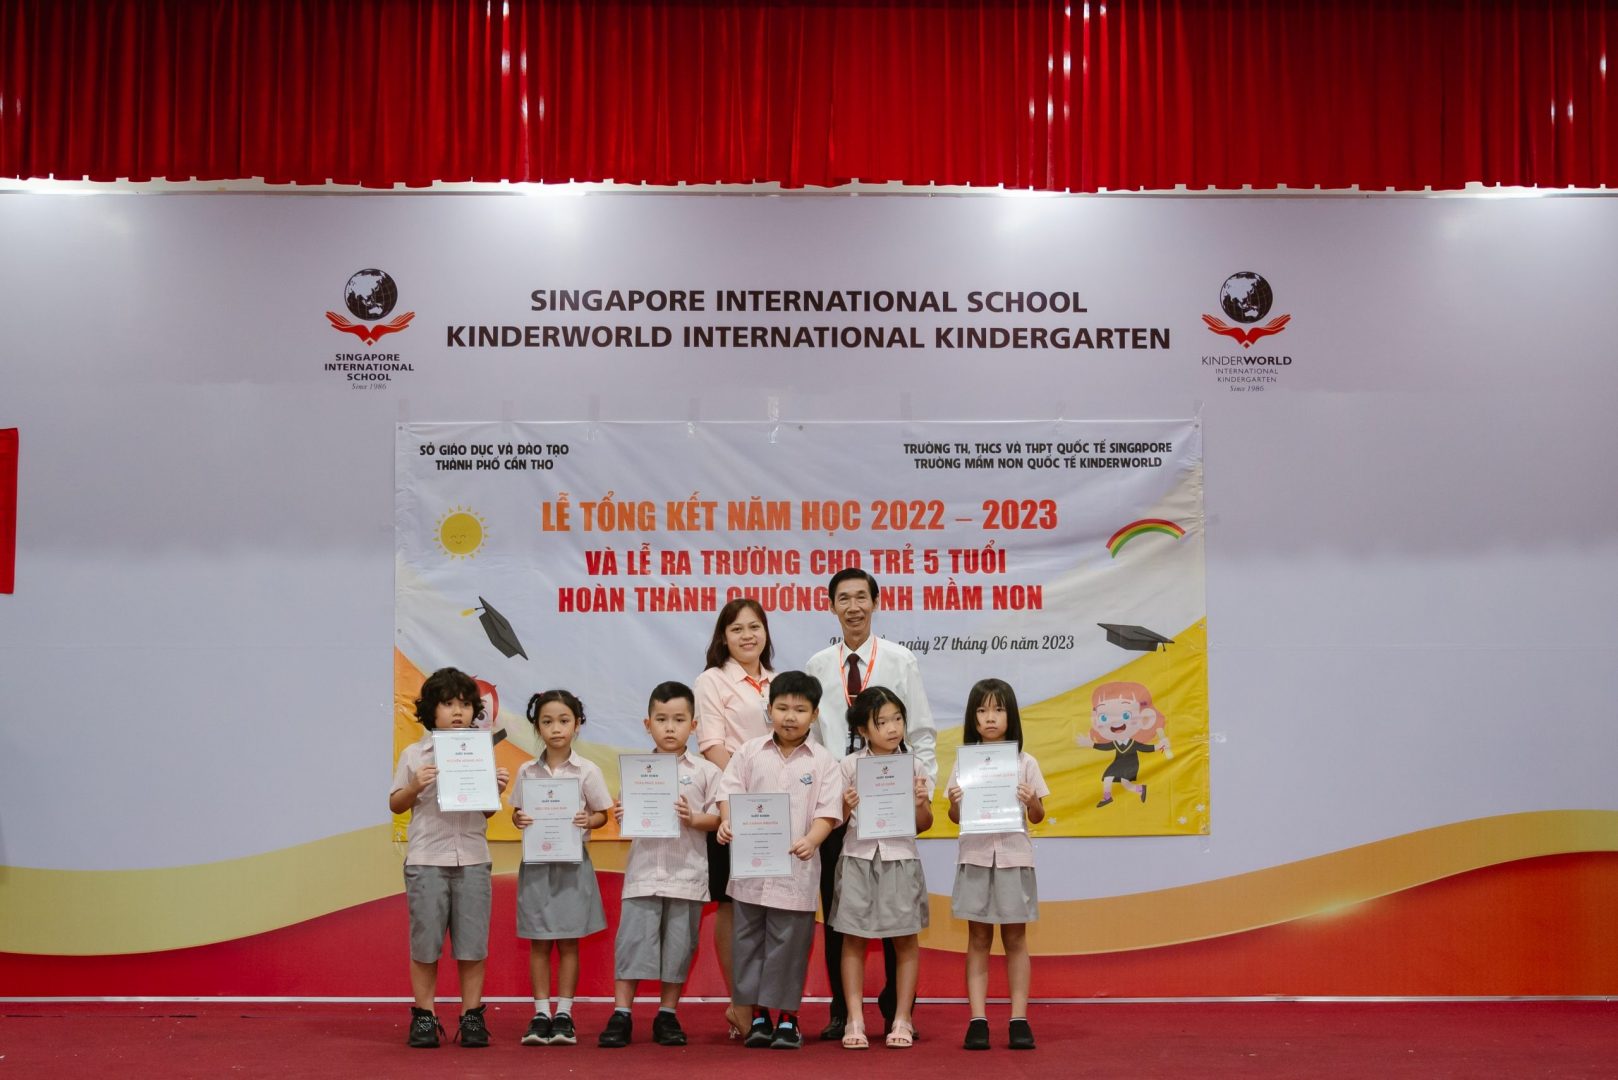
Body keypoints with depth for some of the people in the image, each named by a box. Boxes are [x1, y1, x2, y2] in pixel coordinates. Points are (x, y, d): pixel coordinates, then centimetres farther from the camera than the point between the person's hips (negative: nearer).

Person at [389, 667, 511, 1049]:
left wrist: (496, 790, -6)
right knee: (425, 942, 3)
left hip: (472, 859, 2)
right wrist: (415, 786, -11)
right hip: (426, 859, -2)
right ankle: (423, 1016, 14)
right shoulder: (414, 755, 2)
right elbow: (395, 805, 7)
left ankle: (472, 1016, 12)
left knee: (472, 943, 3)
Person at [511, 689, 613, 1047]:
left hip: (572, 861, -2)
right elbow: (516, 812, 10)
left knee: (568, 942, 3)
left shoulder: (587, 771, -2)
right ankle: (541, 1013, 11)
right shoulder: (527, 772, 4)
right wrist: (519, 820, -12)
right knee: (538, 942, 4)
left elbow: (602, 814, 2)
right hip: (536, 861, 2)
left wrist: (587, 821, -19)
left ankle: (564, 1014, 11)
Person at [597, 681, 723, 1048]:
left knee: (679, 944, 5)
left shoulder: (705, 771, 4)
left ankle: (667, 1015, 16)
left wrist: (693, 819, -16)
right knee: (632, 940, -4)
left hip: (686, 873, 0)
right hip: (644, 870, 1)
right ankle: (621, 1015, 0)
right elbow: (629, 816, 10)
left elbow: (718, 818, 2)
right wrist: (620, 818, -12)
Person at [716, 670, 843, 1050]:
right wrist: (727, 823, -17)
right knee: (749, 941, 8)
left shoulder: (823, 761, 0)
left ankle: (788, 1018, 15)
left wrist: (810, 840, -23)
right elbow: (731, 792, 2)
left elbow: (827, 812, -6)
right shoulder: (750, 752, 5)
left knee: (789, 945, 3)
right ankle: (758, 1015, 20)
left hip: (796, 869, -2)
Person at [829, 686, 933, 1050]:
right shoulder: (849, 765, 0)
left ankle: (902, 1019, 13)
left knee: (905, 939, 4)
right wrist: (845, 807, -15)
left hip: (899, 857, 0)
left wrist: (921, 805, -13)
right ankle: (855, 1020, 8)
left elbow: (924, 825, 8)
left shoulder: (913, 766, 2)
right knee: (853, 939, 1)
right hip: (858, 856, 0)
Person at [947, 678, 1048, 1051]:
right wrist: (955, 802, -15)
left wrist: (1031, 802, -16)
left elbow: (1038, 817, 5)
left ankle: (1019, 1019, 8)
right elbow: (955, 817, 6)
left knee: (1014, 938, 5)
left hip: (1013, 857, -1)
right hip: (975, 856, 1)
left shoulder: (1024, 762, 2)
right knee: (978, 939, 4)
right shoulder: (965, 761, 4)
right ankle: (978, 1020, 5)